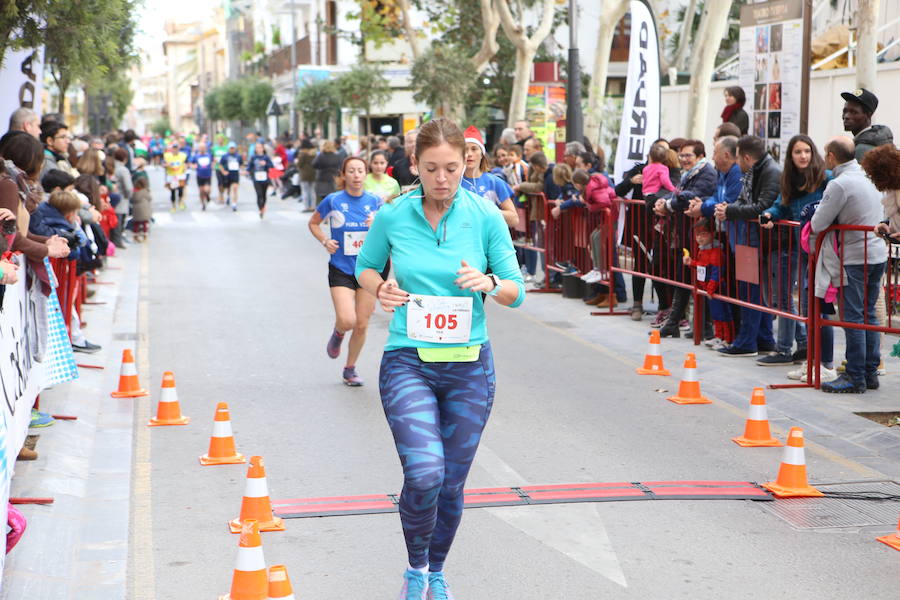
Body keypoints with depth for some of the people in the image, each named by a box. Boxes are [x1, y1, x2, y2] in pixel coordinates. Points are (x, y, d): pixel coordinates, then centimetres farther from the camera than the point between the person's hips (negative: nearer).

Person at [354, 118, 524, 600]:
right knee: (424, 473, -20)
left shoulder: (486, 217, -4)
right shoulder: (392, 217, -4)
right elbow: (365, 267, 13)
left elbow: (517, 291, 2)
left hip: (469, 366, 2)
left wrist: (489, 284, -20)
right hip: (407, 362, -1)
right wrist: (381, 289, -9)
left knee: (452, 483, 9)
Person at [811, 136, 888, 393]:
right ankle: (871, 372, 17)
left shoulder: (839, 184, -16)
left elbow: (817, 225, -15)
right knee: (869, 315, 13)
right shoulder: (869, 177, 10)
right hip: (878, 254, 8)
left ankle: (855, 377, -2)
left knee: (852, 317, -3)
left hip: (855, 259, -8)